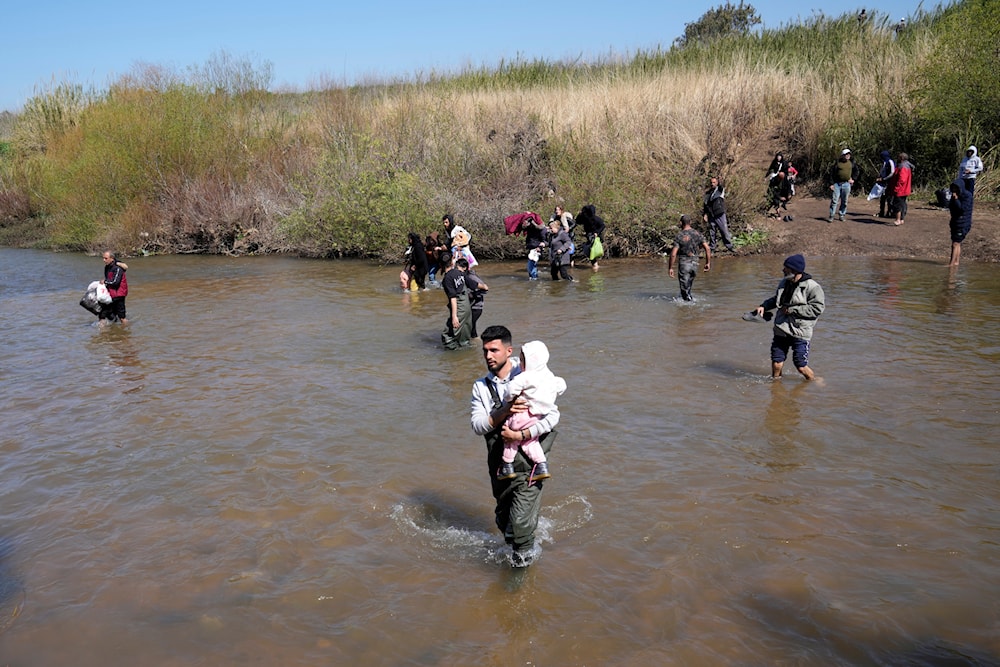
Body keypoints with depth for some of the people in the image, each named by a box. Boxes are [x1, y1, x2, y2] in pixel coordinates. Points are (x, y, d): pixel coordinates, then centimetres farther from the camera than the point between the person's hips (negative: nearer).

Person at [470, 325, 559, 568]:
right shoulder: (481, 387, 4)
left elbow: (553, 415, -12)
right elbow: (478, 426, -6)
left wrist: (521, 435, -21)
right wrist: (504, 412, -22)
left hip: (530, 460, -4)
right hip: (500, 463, 4)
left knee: (521, 520, -8)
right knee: (503, 518, 16)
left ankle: (524, 553, 22)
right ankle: (514, 545, 46)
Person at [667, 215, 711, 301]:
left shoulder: (679, 236, -10)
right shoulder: (697, 234, 2)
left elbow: (673, 254, -15)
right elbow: (708, 248, -3)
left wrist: (670, 268, -8)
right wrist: (708, 262, 6)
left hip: (684, 264, -5)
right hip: (695, 264, 5)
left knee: (684, 289, 1)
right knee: (688, 287, 24)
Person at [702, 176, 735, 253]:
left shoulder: (720, 190, 3)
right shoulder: (707, 193, 10)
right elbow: (704, 204, 12)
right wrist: (704, 214, 5)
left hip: (720, 215, -3)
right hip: (711, 216, 3)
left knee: (725, 231, -1)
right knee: (711, 233, 6)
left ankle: (729, 246, 9)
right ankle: (712, 248, 16)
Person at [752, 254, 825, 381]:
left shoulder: (812, 287, -12)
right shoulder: (784, 283, 9)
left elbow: (817, 308, -17)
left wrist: (792, 310, -17)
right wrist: (764, 306, 7)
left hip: (800, 333, -5)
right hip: (781, 331, 6)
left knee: (801, 367, -1)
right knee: (776, 364, 8)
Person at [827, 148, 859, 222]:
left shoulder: (852, 163, 8)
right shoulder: (837, 163, -2)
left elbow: (856, 171, 22)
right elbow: (831, 173, -2)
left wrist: (853, 179, 10)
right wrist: (831, 184, -8)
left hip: (846, 184, 3)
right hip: (837, 183, -3)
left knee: (844, 201, 7)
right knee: (834, 200, -7)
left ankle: (842, 215, 17)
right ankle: (831, 216, -3)